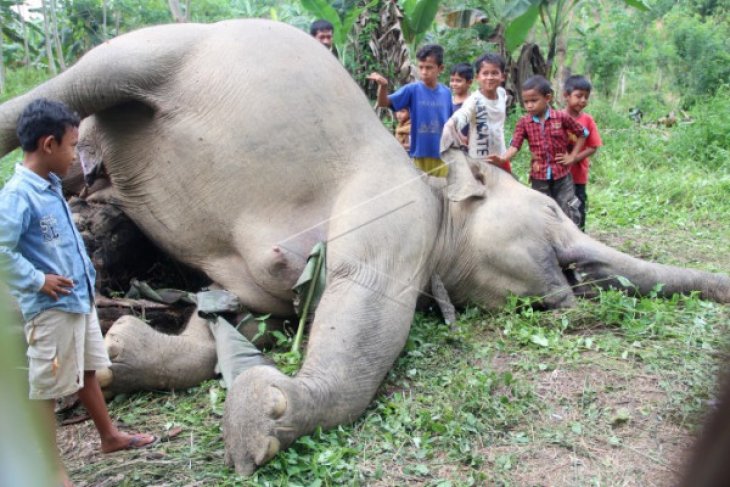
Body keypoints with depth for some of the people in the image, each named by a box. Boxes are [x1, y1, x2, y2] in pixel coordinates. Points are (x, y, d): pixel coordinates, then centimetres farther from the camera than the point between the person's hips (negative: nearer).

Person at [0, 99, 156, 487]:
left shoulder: (51, 186, 7)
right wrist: (37, 280, -20)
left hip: (79, 299, 9)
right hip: (50, 308, -9)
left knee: (87, 372, 22)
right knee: (46, 389, 5)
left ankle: (110, 436, 38)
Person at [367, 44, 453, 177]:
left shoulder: (446, 93, 1)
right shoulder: (412, 89, -6)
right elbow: (384, 102, -15)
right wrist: (383, 86, -33)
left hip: (441, 155, 2)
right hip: (419, 154, -2)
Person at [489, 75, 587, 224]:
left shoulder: (561, 117, -6)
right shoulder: (524, 123, -4)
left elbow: (582, 133, 6)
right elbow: (515, 146, -15)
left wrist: (572, 156, 0)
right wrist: (502, 159, -34)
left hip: (562, 175, -1)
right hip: (539, 177, 1)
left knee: (569, 215, 5)